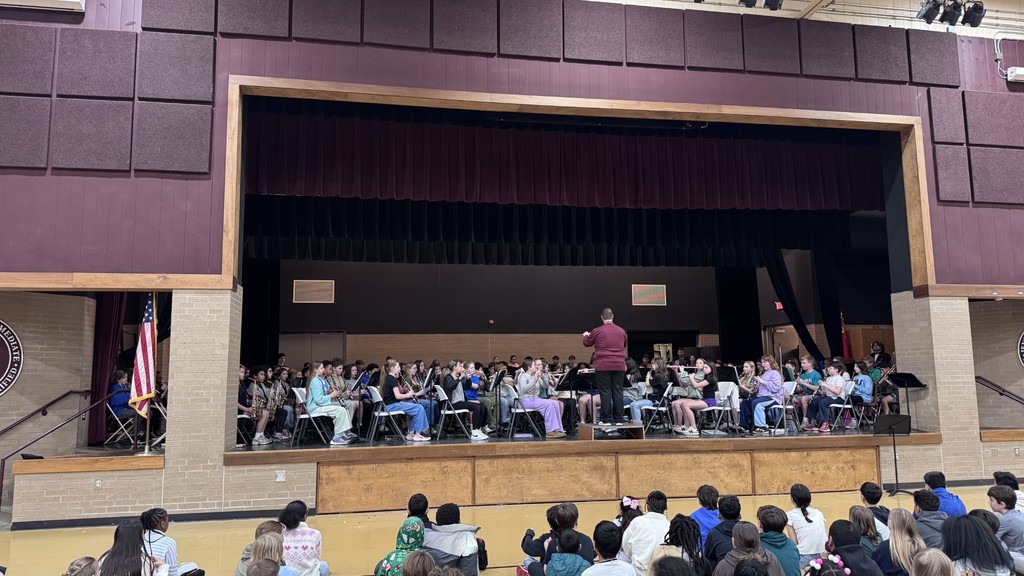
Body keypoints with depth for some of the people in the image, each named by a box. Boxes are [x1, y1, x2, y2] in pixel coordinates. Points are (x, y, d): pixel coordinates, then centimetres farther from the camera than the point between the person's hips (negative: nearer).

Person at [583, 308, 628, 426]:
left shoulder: (597, 331, -5)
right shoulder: (621, 331, 6)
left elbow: (586, 343, 11)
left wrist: (586, 336, 33)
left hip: (603, 366, -3)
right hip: (619, 366, 3)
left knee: (605, 392, 1)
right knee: (618, 392, 7)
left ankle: (606, 419, 1)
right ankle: (618, 419, 9)